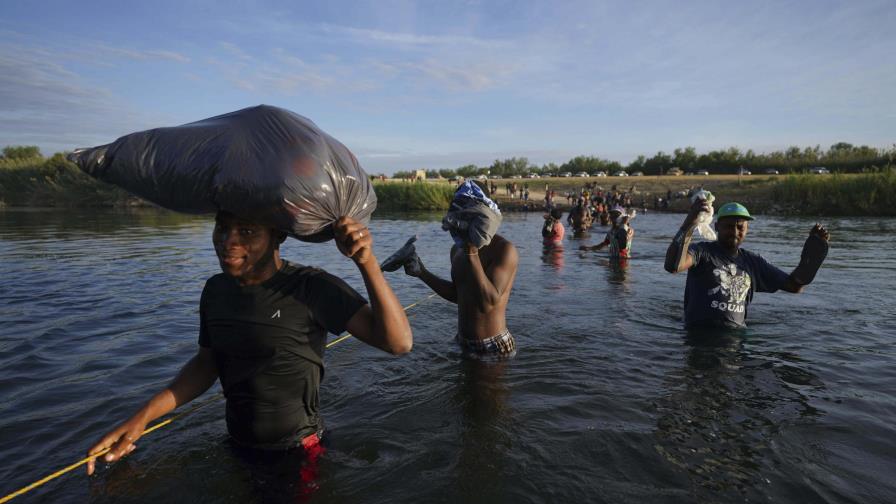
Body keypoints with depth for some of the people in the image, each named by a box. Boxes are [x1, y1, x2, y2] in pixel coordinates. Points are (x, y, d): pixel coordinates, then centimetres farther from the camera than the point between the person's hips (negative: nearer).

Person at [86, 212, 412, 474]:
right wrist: (142, 417, -1)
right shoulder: (216, 289, -4)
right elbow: (206, 363, 9)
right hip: (235, 445, 6)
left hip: (298, 452, -5)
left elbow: (398, 342, -29)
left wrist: (367, 262, -41)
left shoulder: (310, 288, -24)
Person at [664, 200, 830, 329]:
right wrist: (690, 222, -36)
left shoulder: (753, 262, 14)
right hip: (700, 333, -5)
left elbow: (795, 285, 19)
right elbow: (673, 266, -27)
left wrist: (816, 247, 9)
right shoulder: (703, 251, -5)